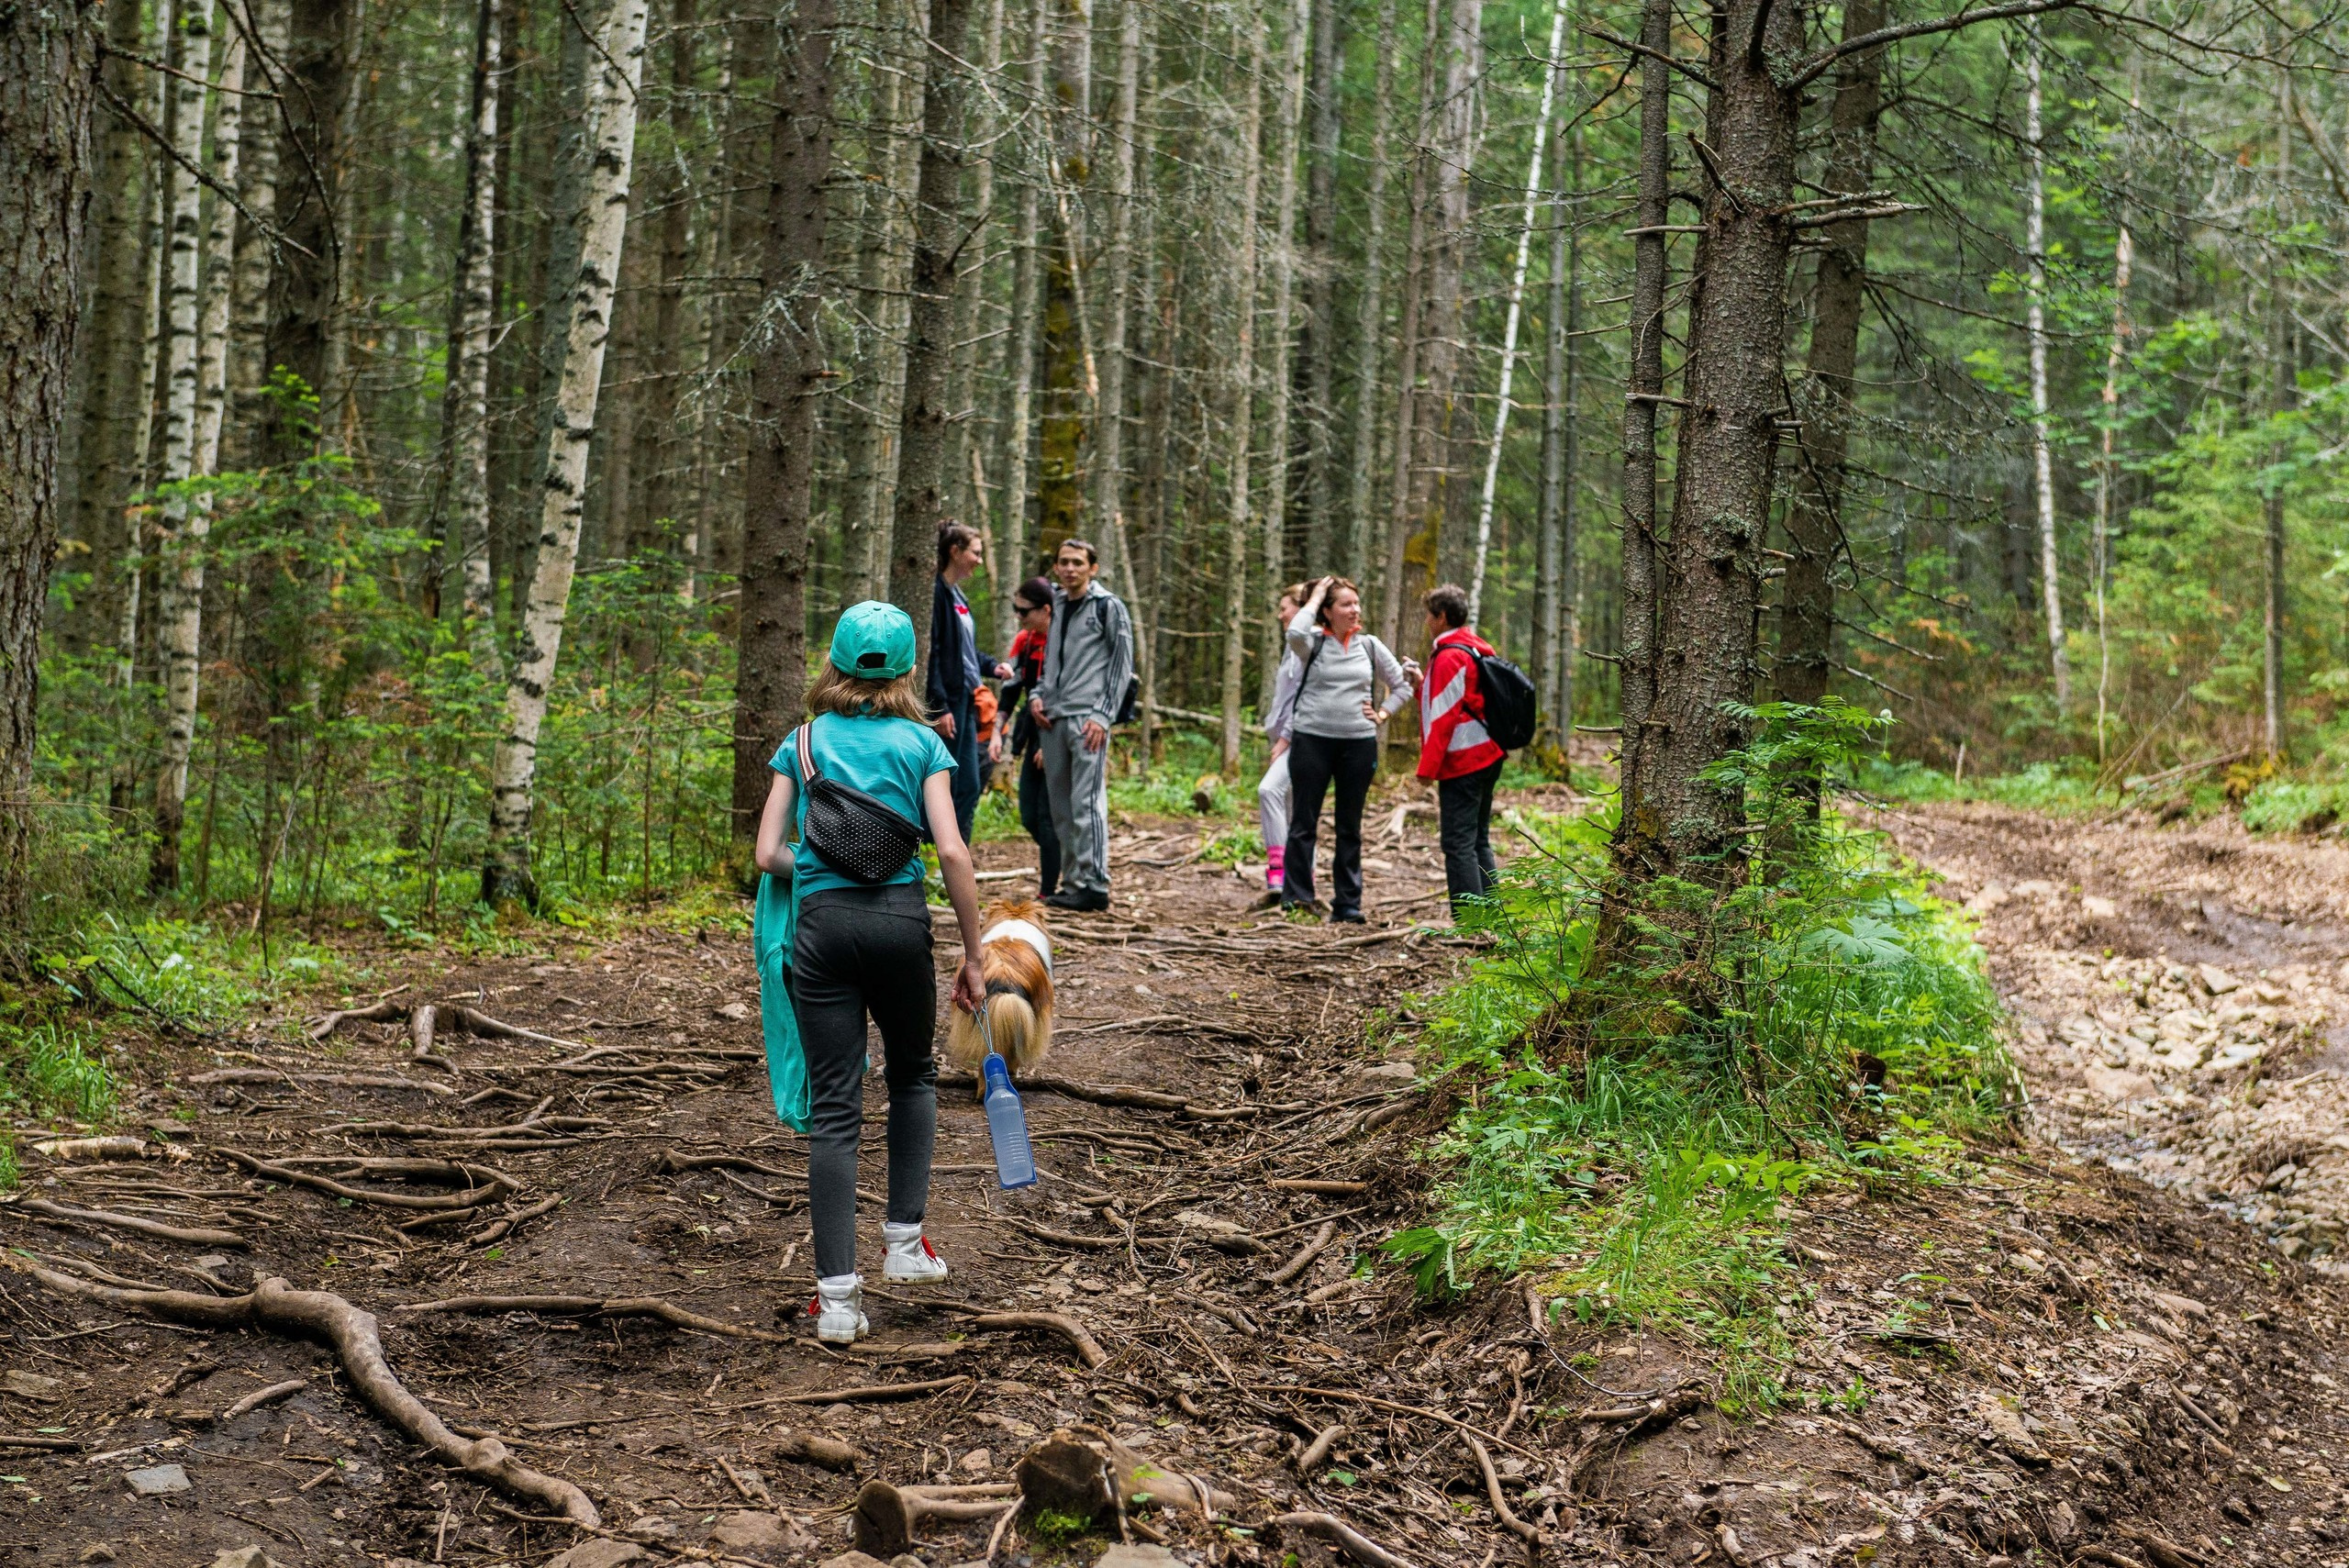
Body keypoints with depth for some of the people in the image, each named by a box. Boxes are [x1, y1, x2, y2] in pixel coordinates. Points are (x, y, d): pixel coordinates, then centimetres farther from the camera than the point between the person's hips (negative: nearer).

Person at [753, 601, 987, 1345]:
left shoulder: (803, 740, 11)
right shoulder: (922, 742, 7)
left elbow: (767, 854, 4)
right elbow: (952, 852, -3)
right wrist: (974, 957, 2)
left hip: (822, 921, 0)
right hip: (899, 916, 0)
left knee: (833, 1107, 1)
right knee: (912, 1075, 24)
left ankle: (838, 1295, -2)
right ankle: (905, 1242, 22)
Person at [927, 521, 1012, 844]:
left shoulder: (957, 596, 17)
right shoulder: (935, 592, -13)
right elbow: (929, 654, -19)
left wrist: (992, 665, 7)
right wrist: (939, 707, -21)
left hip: (964, 703, 10)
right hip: (946, 705, -10)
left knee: (968, 788, 11)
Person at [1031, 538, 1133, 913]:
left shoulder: (1109, 607, -2)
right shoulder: (1055, 605, 17)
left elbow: (1122, 665, -4)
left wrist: (1103, 716, -12)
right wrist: (1036, 695, 8)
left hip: (1087, 718, -7)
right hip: (1052, 719, 7)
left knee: (1087, 803, -12)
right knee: (1061, 808, 8)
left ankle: (1095, 885, -11)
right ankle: (1073, 883, 13)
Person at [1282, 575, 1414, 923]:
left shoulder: (1369, 646, 8)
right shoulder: (1314, 643, -2)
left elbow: (1402, 685, 18)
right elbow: (1295, 633, -27)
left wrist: (1382, 714, 4)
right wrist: (1314, 598, -13)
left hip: (1359, 743, 3)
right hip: (1312, 740, -3)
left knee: (1350, 827, 8)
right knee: (1303, 822, -1)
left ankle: (1348, 903, 13)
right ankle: (1297, 896, 2)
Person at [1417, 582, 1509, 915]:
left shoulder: (1449, 657, -14)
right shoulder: (1479, 650, 14)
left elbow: (1443, 717, -17)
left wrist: (1427, 769, -15)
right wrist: (1423, 685, 20)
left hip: (1462, 762, -10)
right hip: (1488, 758, 10)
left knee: (1458, 844, -8)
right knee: (1478, 841, 15)